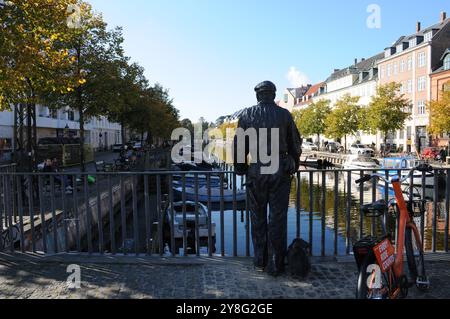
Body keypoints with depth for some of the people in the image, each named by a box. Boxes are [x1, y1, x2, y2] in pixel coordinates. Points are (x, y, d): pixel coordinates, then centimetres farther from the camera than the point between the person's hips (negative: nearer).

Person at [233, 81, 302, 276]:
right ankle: (275, 265, 13)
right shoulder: (284, 114, 2)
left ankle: (260, 262, 21)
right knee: (278, 219, 6)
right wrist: (294, 166, 19)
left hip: (256, 173, 0)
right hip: (280, 172, 0)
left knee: (258, 218, 13)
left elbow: (238, 146, 1)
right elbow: (295, 145, 5)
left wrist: (240, 169, 12)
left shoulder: (247, 115, 1)